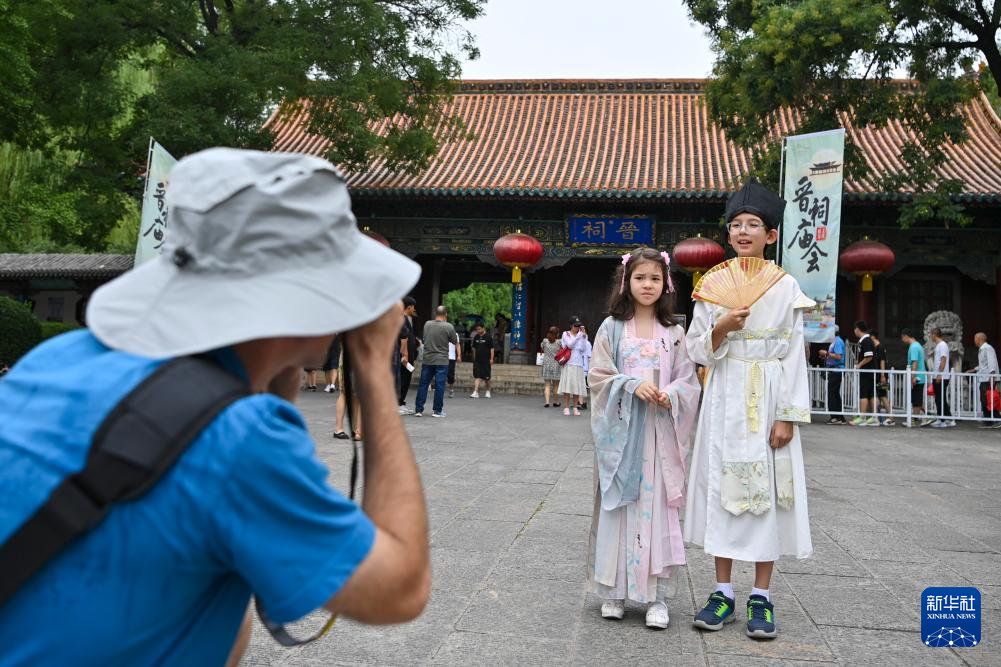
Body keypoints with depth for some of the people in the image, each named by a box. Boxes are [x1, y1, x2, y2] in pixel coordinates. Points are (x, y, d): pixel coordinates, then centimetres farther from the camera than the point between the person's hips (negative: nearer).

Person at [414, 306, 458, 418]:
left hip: (427, 359, 3)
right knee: (439, 386, 2)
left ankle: (418, 410, 8)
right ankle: (437, 411, 5)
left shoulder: (427, 324, 2)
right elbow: (455, 342, 1)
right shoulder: (449, 327, -9)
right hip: (442, 361, -3)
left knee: (423, 385, 8)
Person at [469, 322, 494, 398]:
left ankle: (488, 391, 26)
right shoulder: (476, 337, 8)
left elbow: (492, 348, -5)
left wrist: (491, 358, -10)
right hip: (477, 360, 3)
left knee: (486, 378, 6)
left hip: (486, 361, -3)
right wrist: (474, 357, 15)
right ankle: (475, 392, -9)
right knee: (476, 377, -5)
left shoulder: (488, 337, -6)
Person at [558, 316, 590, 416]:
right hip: (568, 363, -3)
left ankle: (575, 408, 9)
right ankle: (566, 408, -1)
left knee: (577, 386, 2)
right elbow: (570, 344, -11)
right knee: (567, 385, -6)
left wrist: (584, 337, -6)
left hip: (578, 364, 3)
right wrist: (578, 336, -16)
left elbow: (583, 349, 1)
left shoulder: (582, 335, 12)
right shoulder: (566, 334, 5)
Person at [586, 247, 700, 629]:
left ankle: (656, 594, 9)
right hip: (620, 430, 0)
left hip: (659, 433, 1)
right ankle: (614, 590, 15)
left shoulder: (674, 334, 7)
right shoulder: (611, 328, 4)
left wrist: (671, 395, -16)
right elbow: (599, 376, -1)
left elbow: (688, 382, 5)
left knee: (656, 505, 1)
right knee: (618, 504, 4)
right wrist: (633, 385, -17)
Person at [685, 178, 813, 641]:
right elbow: (697, 351, 5)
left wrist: (789, 415, -9)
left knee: (767, 490, 1)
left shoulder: (786, 286, 0)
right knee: (721, 486, 3)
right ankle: (723, 592, 15)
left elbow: (794, 354, -3)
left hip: (769, 401, -2)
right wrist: (721, 328, -15)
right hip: (725, 399, 2)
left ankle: (761, 596, 13)